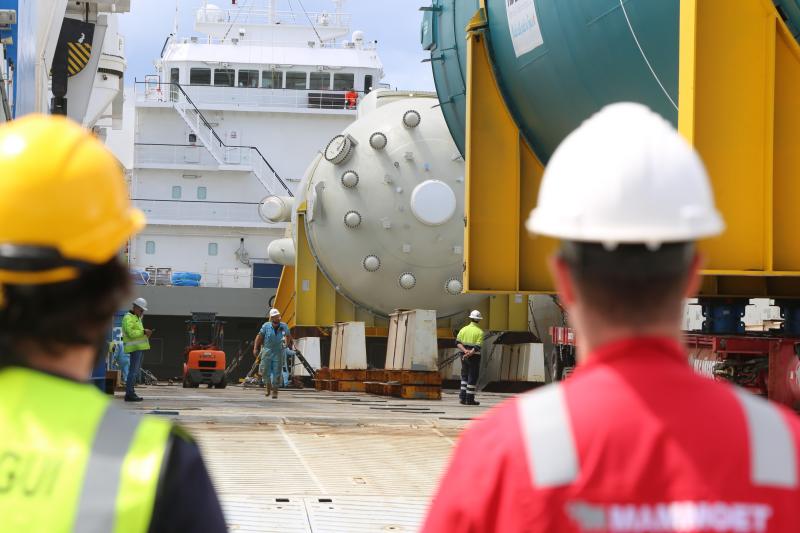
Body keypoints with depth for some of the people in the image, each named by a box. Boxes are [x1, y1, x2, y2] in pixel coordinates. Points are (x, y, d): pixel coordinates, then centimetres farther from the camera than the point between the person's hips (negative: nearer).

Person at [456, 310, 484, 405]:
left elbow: (458, 342, -6)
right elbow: (477, 347, -18)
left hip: (464, 357, 4)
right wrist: (470, 354, -18)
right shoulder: (480, 332, -8)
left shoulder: (464, 329, 5)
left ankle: (462, 397, 8)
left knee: (464, 376, 16)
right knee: (472, 378, 3)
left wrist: (465, 351, -16)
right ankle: (470, 399, 5)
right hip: (474, 357, -4)